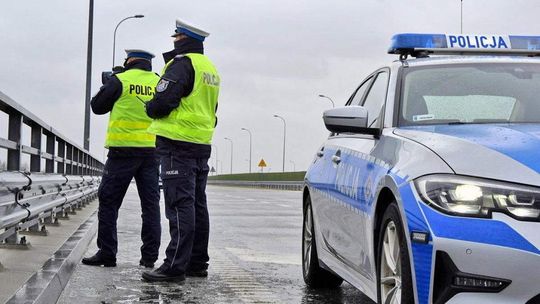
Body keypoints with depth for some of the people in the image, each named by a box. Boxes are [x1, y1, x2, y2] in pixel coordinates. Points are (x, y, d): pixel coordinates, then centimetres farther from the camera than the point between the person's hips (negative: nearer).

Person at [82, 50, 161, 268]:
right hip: (152, 150, 4)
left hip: (123, 149, -4)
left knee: (109, 202, 4)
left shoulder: (120, 80, -4)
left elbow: (97, 106, 6)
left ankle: (107, 253, 1)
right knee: (150, 204, 6)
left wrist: (107, 85, 23)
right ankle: (149, 256, 6)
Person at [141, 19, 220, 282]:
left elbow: (162, 101, -19)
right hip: (202, 145, 9)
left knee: (180, 205, -11)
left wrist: (150, 109, 1)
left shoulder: (182, 64, -11)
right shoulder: (210, 68, 19)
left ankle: (175, 266, -12)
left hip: (178, 144, -9)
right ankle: (197, 263, 18)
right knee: (197, 205, 12)